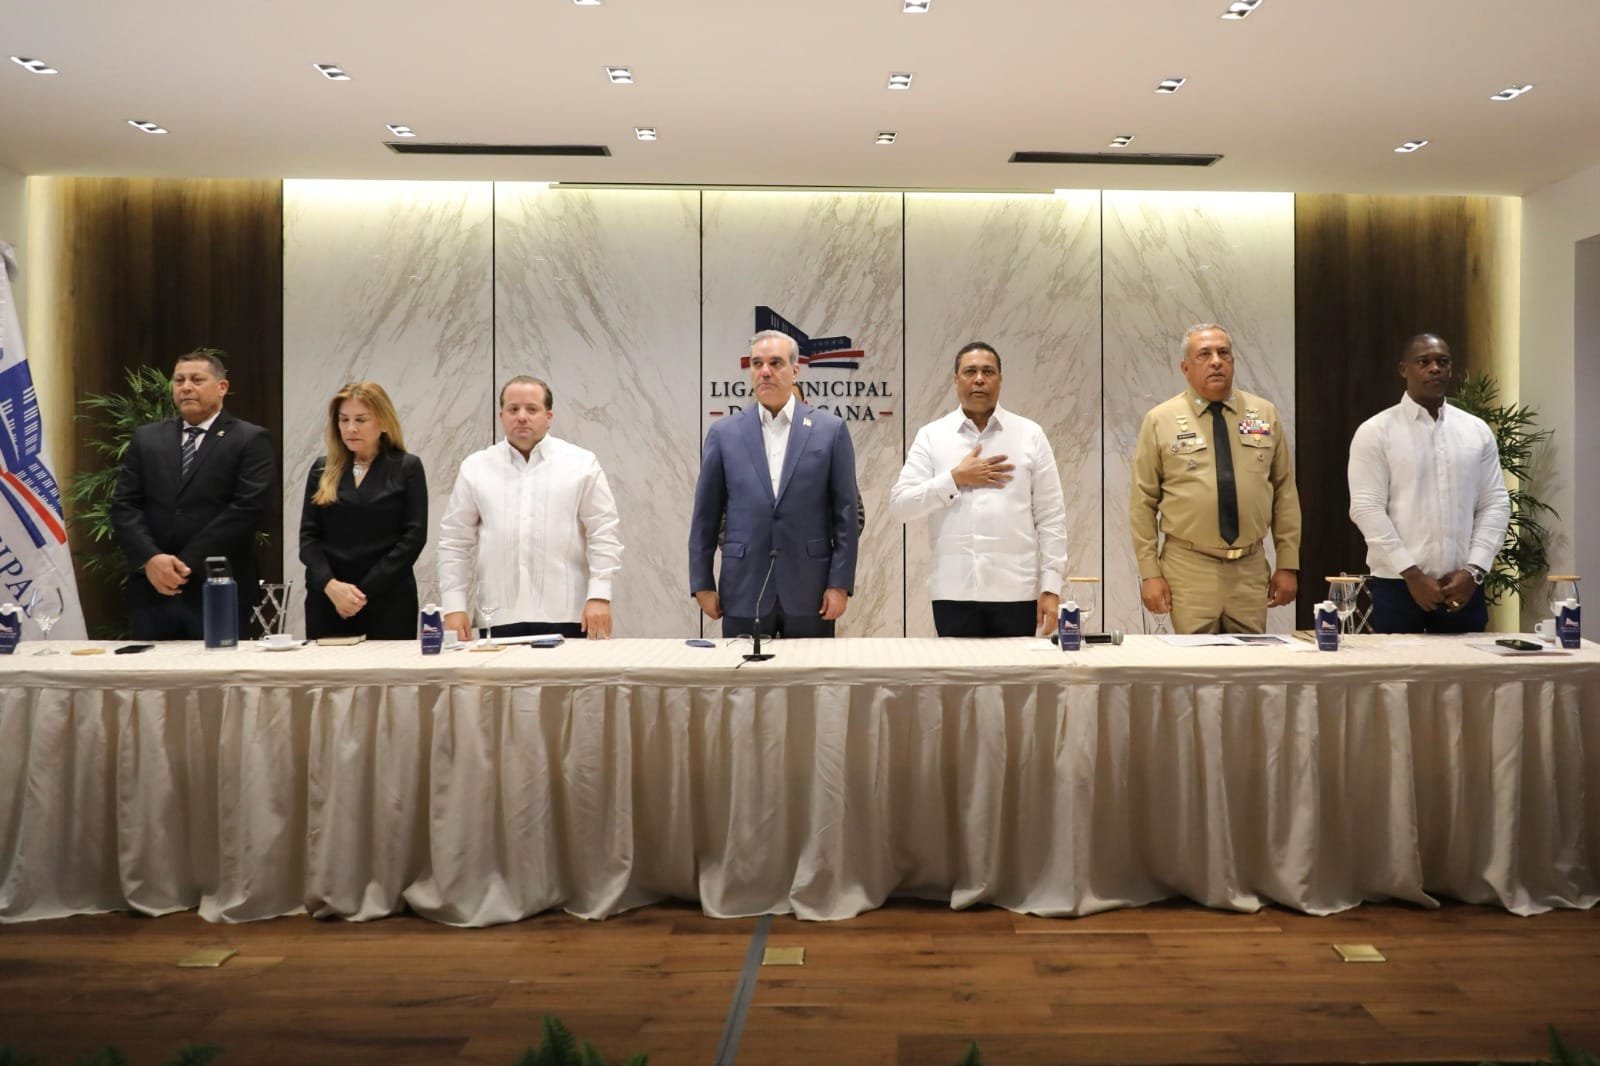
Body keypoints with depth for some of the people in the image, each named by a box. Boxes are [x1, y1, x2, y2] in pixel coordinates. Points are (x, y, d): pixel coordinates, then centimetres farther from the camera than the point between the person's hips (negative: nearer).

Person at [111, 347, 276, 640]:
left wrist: (187, 564, -13)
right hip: (151, 589, 4)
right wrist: (150, 559, -10)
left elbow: (246, 509, -10)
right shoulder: (146, 438, 14)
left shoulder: (251, 440, 0)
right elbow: (124, 505, 7)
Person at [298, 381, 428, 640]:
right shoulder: (322, 469, 11)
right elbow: (308, 536, 6)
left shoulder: (407, 468, 2)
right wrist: (331, 585, -12)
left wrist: (364, 591, -10)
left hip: (388, 601, -2)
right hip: (326, 600, 3)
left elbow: (414, 537, -5)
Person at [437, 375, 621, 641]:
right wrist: (453, 606, 4)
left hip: (564, 615, -1)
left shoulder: (581, 464, 4)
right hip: (500, 617, 2)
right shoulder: (475, 468, 10)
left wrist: (599, 596, -8)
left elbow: (603, 534, 0)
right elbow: (455, 542, 10)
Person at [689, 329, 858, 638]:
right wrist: (702, 583, 3)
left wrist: (840, 583, -4)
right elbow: (705, 516, 6)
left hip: (810, 590, 0)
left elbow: (845, 513, 1)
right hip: (744, 591, 1)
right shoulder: (724, 433, 5)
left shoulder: (830, 429, 2)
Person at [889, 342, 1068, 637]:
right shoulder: (931, 436, 6)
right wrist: (956, 479, -10)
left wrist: (1051, 587, -3)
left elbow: (1050, 517, 3)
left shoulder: (1030, 435, 6)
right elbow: (899, 505, -2)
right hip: (954, 592, 0)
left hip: (1016, 591, 0)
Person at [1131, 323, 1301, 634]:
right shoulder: (1160, 421, 0)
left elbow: (1285, 492, 9)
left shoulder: (1265, 415, 8)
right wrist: (1149, 573, -5)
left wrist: (1288, 564, 5)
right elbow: (1143, 503, -1)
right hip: (1188, 569, -2)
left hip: (1251, 570, 3)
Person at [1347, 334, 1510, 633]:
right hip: (1396, 584, -3)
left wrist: (1473, 570, -6)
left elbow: (1496, 504, 7)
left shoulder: (1477, 431, 10)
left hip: (1463, 585, 3)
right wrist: (1411, 574, -13)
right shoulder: (1375, 432, -2)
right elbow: (1366, 508, -9)